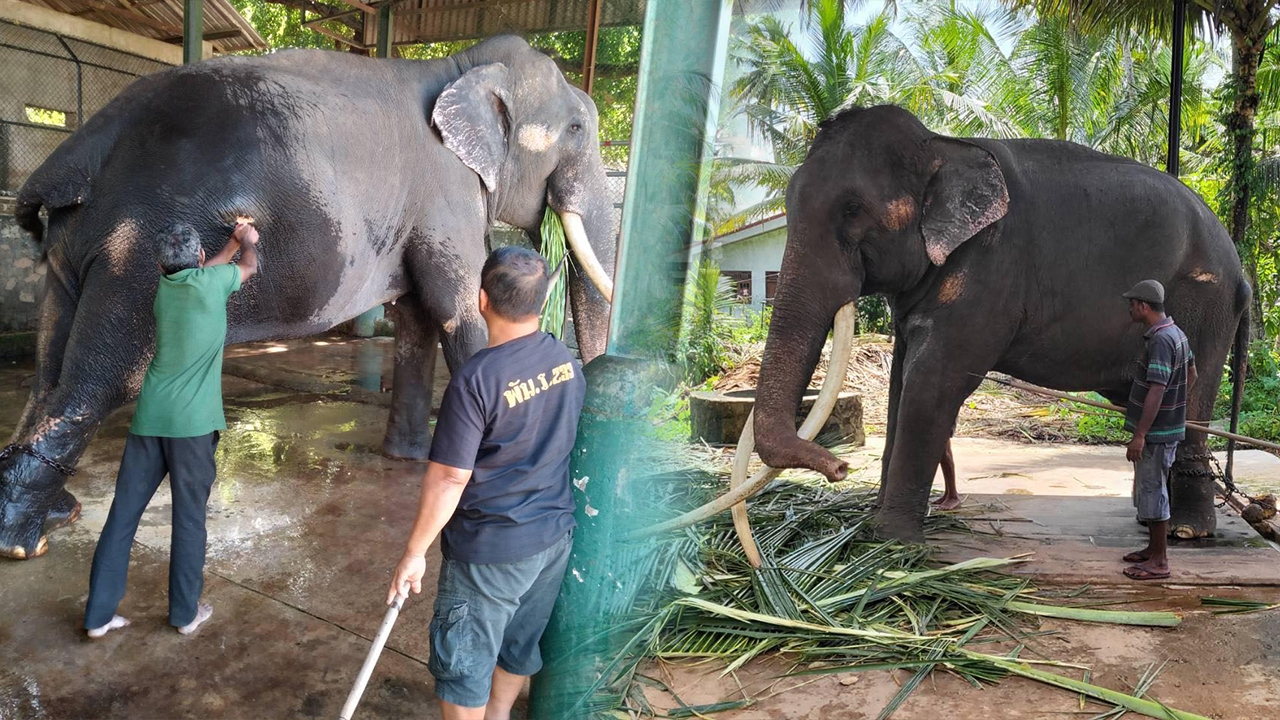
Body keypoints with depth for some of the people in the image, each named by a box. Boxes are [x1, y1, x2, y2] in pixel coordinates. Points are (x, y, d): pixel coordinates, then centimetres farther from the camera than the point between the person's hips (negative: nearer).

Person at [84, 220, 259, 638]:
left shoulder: (166, 285, 10)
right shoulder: (211, 282, -5)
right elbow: (249, 267, 16)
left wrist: (233, 242, 42)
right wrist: (248, 240, 36)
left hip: (149, 417, 5)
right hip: (192, 422, -5)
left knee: (123, 513, 9)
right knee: (189, 517, 5)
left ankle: (99, 614, 17)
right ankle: (186, 613, 16)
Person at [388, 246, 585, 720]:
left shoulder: (476, 380, -24)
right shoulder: (565, 360, -4)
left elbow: (449, 479, -21)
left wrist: (414, 553, -9)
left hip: (491, 549, -7)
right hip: (555, 533, 7)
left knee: (463, 655, 14)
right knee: (520, 642, 25)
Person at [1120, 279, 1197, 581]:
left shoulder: (1160, 340, -23)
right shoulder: (1176, 333, 10)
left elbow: (1156, 390, -27)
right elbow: (1191, 374, 22)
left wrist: (1140, 435, -26)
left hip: (1157, 433, -10)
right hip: (1169, 426, 10)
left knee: (1152, 492, -2)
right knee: (1149, 491, 19)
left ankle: (1159, 561, 7)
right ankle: (1153, 548, 30)